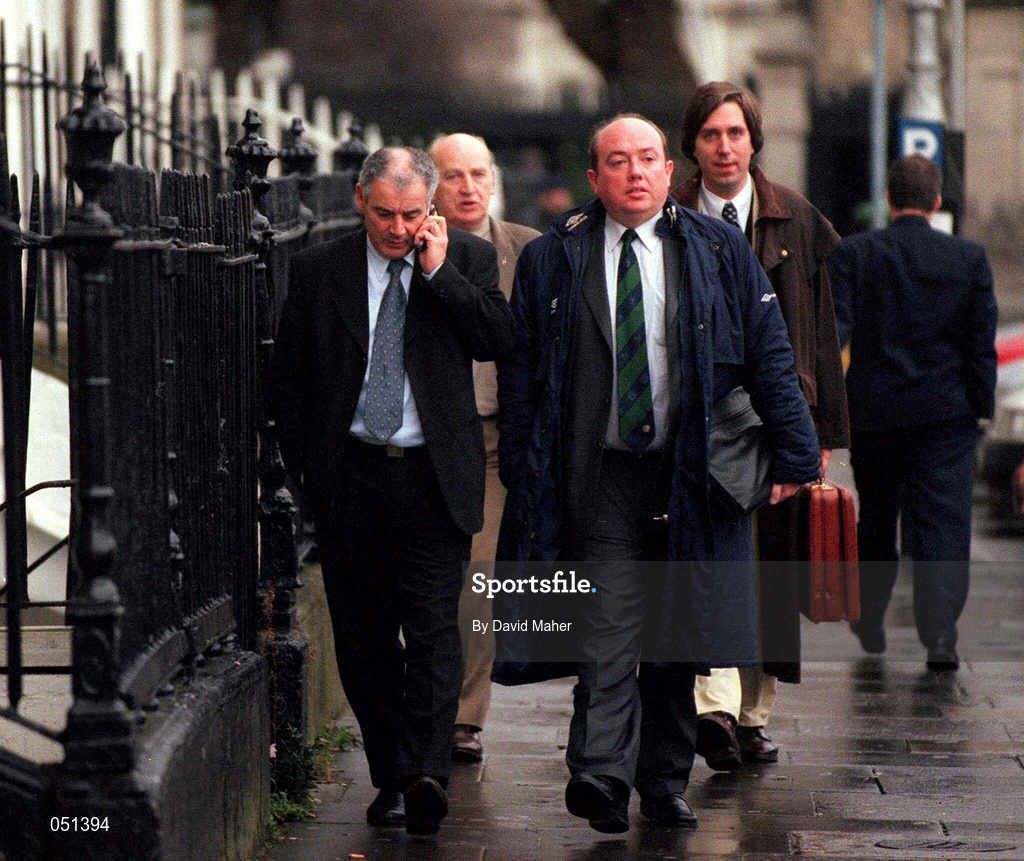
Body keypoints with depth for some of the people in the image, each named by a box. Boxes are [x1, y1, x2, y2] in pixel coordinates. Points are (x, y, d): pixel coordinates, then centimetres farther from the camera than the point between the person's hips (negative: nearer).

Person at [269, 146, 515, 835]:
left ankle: (428, 773, -18)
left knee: (433, 630, -11)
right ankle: (391, 777, 13)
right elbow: (290, 377, 9)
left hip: (433, 476, -2)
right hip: (350, 476, 2)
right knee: (363, 637, 5)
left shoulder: (468, 260, 4)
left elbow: (499, 339, -10)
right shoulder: (319, 271, 5)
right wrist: (303, 468, 3)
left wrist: (439, 269, -12)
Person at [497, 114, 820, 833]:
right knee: (610, 626, -12)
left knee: (677, 636, 8)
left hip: (689, 474, 2)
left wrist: (794, 453, 0)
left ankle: (664, 781, 19)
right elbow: (519, 376, 6)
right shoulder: (552, 260, 5)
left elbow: (771, 359, 6)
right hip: (600, 476, -2)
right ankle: (602, 776, -19)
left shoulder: (721, 253, 7)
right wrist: (523, 477, 1)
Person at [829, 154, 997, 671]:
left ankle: (869, 624, 32)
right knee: (943, 525, -1)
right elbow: (982, 341, 0)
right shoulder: (969, 258, -1)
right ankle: (940, 634, -13)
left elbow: (833, 330, -10)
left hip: (873, 411, 1)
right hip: (946, 415, -1)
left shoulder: (852, 254, -3)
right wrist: (982, 407, 7)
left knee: (875, 519, 18)